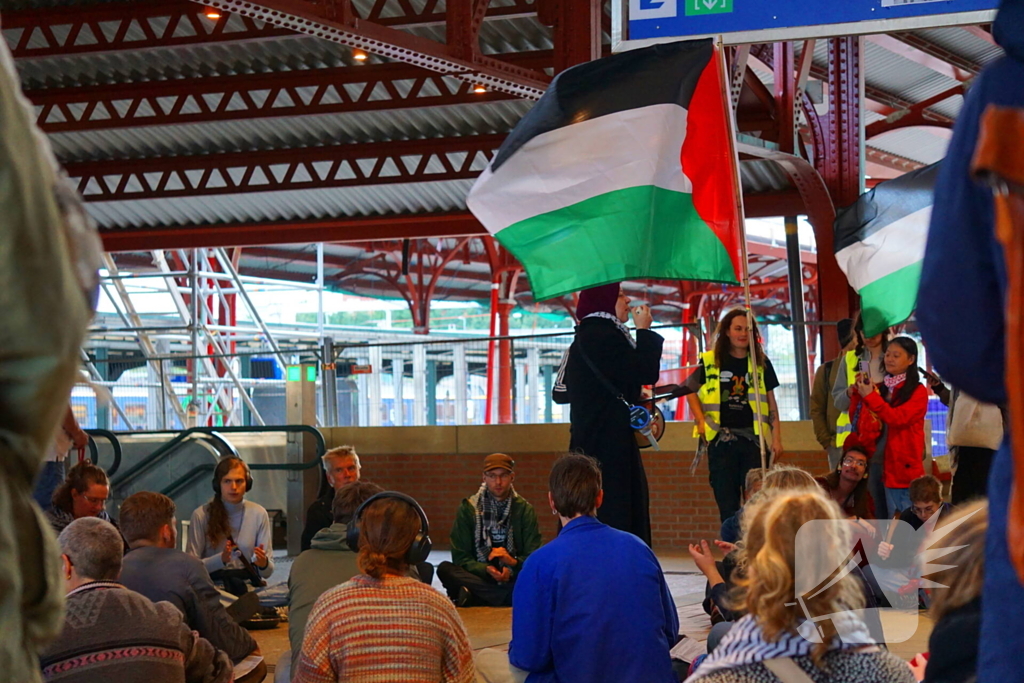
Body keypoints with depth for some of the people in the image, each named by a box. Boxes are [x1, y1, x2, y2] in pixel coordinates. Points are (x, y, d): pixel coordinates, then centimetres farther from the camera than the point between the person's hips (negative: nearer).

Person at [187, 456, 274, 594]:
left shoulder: (258, 514, 6)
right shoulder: (201, 515, 0)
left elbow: (268, 572, 8)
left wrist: (263, 564, -17)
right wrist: (221, 559, -20)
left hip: (248, 583, 2)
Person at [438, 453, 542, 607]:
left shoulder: (525, 509, 6)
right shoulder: (468, 508, 4)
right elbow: (460, 558, -1)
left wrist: (513, 563, -21)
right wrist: (486, 570, -19)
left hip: (513, 578, 0)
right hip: (479, 575, 0)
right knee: (444, 569, -29)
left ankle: (473, 596, -33)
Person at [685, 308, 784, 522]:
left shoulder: (761, 363, 10)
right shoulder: (710, 362, 5)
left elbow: (771, 403, 10)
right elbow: (691, 391, 15)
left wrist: (777, 438, 3)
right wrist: (701, 421, 2)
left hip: (753, 438, 1)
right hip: (721, 439, -1)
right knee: (727, 504, 2)